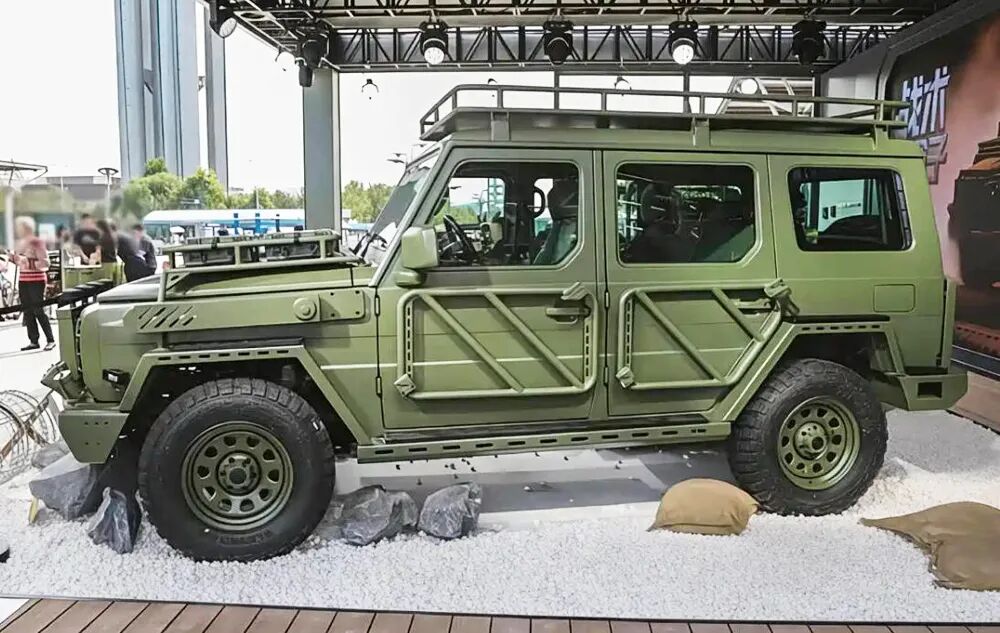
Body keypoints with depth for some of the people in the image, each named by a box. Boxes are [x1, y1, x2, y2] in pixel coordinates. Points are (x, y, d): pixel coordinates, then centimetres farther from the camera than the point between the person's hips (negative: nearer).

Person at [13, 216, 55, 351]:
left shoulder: (37, 242, -10)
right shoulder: (20, 243, 11)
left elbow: (45, 263, -14)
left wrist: (29, 263, -26)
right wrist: (14, 258, 1)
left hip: (36, 281, -7)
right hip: (23, 281, 7)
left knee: (38, 311, -6)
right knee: (27, 311, 6)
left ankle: (50, 340, 3)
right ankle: (33, 341, 12)